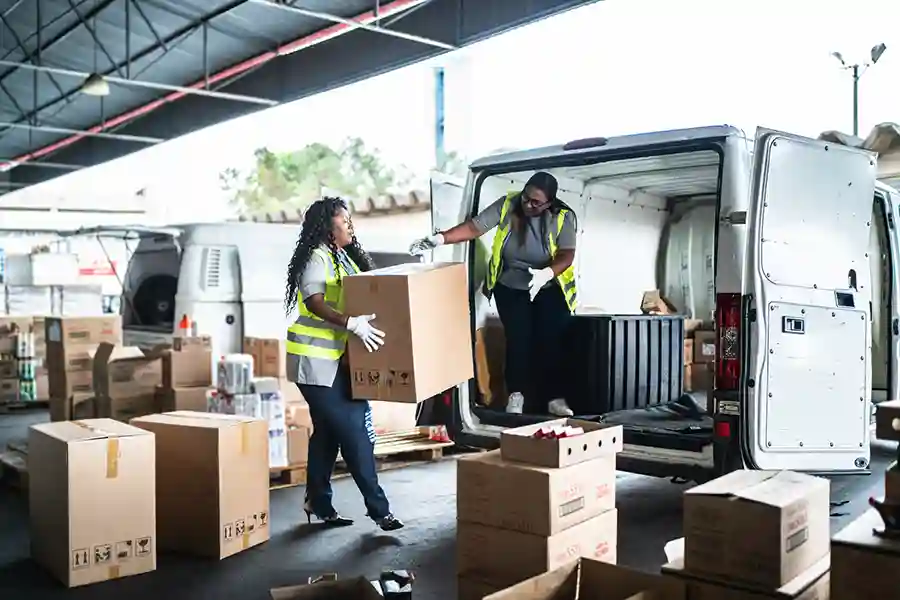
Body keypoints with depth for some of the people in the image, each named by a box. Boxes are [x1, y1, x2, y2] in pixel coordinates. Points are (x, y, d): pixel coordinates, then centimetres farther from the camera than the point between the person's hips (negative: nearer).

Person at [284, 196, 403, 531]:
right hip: (317, 360, -9)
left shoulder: (346, 257, 15)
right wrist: (351, 324, -37)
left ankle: (318, 503, 23)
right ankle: (377, 507, -1)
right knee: (352, 432, -7)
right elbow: (314, 302, -26)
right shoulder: (317, 257, -12)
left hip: (338, 358, 9)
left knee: (328, 433, 13)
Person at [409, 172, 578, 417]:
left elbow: (566, 255, -22)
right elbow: (473, 227, -15)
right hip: (511, 288, 1)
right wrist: (439, 238, -28)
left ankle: (556, 398, 2)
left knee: (551, 341, -7)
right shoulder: (507, 205, -12)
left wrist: (547, 273, -42)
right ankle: (515, 395, 7)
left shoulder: (563, 217, -16)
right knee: (518, 339, -7)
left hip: (550, 289, -1)